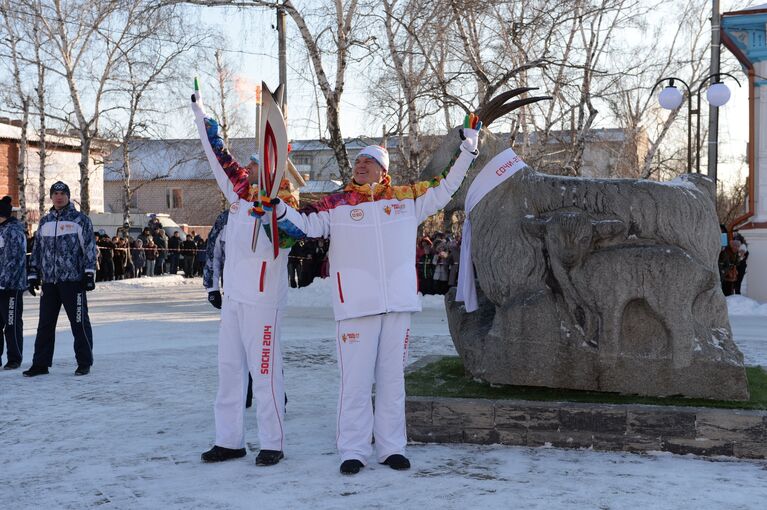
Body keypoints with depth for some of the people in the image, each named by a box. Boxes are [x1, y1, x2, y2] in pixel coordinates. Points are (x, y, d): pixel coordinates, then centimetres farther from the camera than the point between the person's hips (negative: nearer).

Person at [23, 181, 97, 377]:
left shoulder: (80, 220, 1)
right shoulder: (45, 222, 16)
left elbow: (89, 247, -3)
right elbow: (37, 249, 20)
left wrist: (89, 273, -9)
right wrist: (33, 275, 15)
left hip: (73, 280, -5)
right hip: (49, 281, 5)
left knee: (79, 322, -1)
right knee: (45, 323, 7)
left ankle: (84, 363, 8)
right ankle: (41, 364, 14)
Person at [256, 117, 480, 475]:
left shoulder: (407, 198, 11)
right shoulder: (336, 205, 6)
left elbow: (444, 188, 19)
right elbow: (304, 225, -2)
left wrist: (467, 148, 16)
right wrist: (278, 210, -20)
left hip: (398, 302, 2)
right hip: (355, 304, -2)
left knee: (392, 377, 10)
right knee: (356, 380, -1)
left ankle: (391, 447, 20)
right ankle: (353, 451, 9)